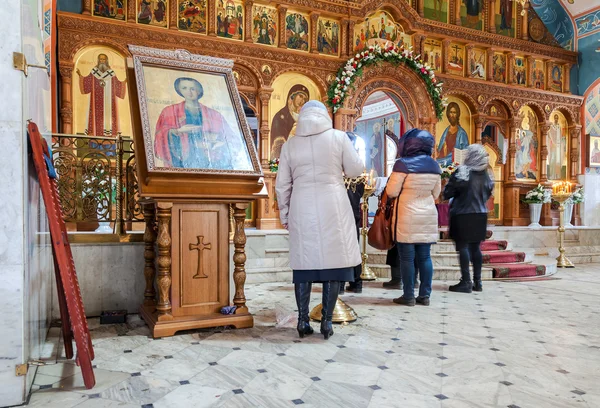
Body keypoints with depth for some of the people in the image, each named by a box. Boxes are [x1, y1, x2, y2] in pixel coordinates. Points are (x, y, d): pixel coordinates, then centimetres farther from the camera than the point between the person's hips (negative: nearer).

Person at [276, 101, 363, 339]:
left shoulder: (290, 144, 7)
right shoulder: (339, 137, 1)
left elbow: (282, 184, 7)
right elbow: (355, 170, 3)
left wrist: (284, 213, 16)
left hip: (302, 210, 2)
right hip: (332, 209, -2)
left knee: (304, 262, 8)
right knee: (333, 260, 3)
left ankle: (303, 321, 11)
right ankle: (327, 321, 5)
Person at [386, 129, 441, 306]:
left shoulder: (403, 164, -13)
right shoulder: (434, 165, 5)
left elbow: (391, 191, -10)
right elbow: (435, 193, 13)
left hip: (407, 217, -5)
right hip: (428, 215, 5)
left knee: (407, 257, 1)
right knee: (424, 256, 9)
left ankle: (408, 296, 4)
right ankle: (425, 295, 12)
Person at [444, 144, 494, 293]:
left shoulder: (462, 171, -12)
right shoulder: (485, 174, 6)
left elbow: (447, 193, -12)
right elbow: (488, 194, 16)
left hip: (462, 215, -6)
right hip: (480, 215, 6)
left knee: (463, 247, -2)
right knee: (475, 247, 11)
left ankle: (466, 282, -3)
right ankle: (477, 282, 15)